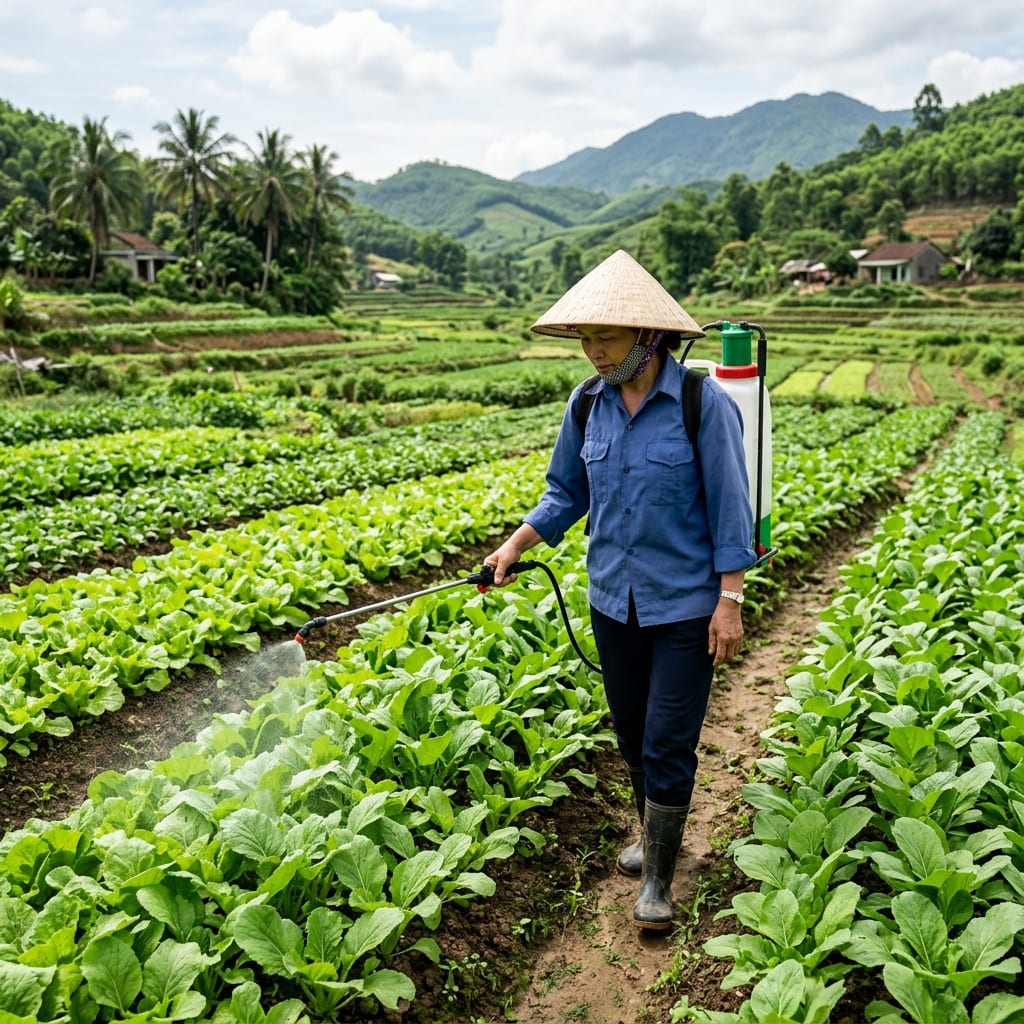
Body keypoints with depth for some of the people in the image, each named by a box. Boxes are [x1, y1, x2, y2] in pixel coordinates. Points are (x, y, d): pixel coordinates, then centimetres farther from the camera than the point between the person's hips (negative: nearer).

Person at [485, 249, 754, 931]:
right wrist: (515, 546, -3)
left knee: (668, 744, 0)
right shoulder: (587, 404, -1)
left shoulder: (704, 403, -15)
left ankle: (657, 881, 17)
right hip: (615, 600, 5)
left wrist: (730, 600, -13)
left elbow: (729, 506, -11)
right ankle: (655, 833, 41)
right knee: (632, 736, 18)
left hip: (686, 605, -5)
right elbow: (567, 492, 10)